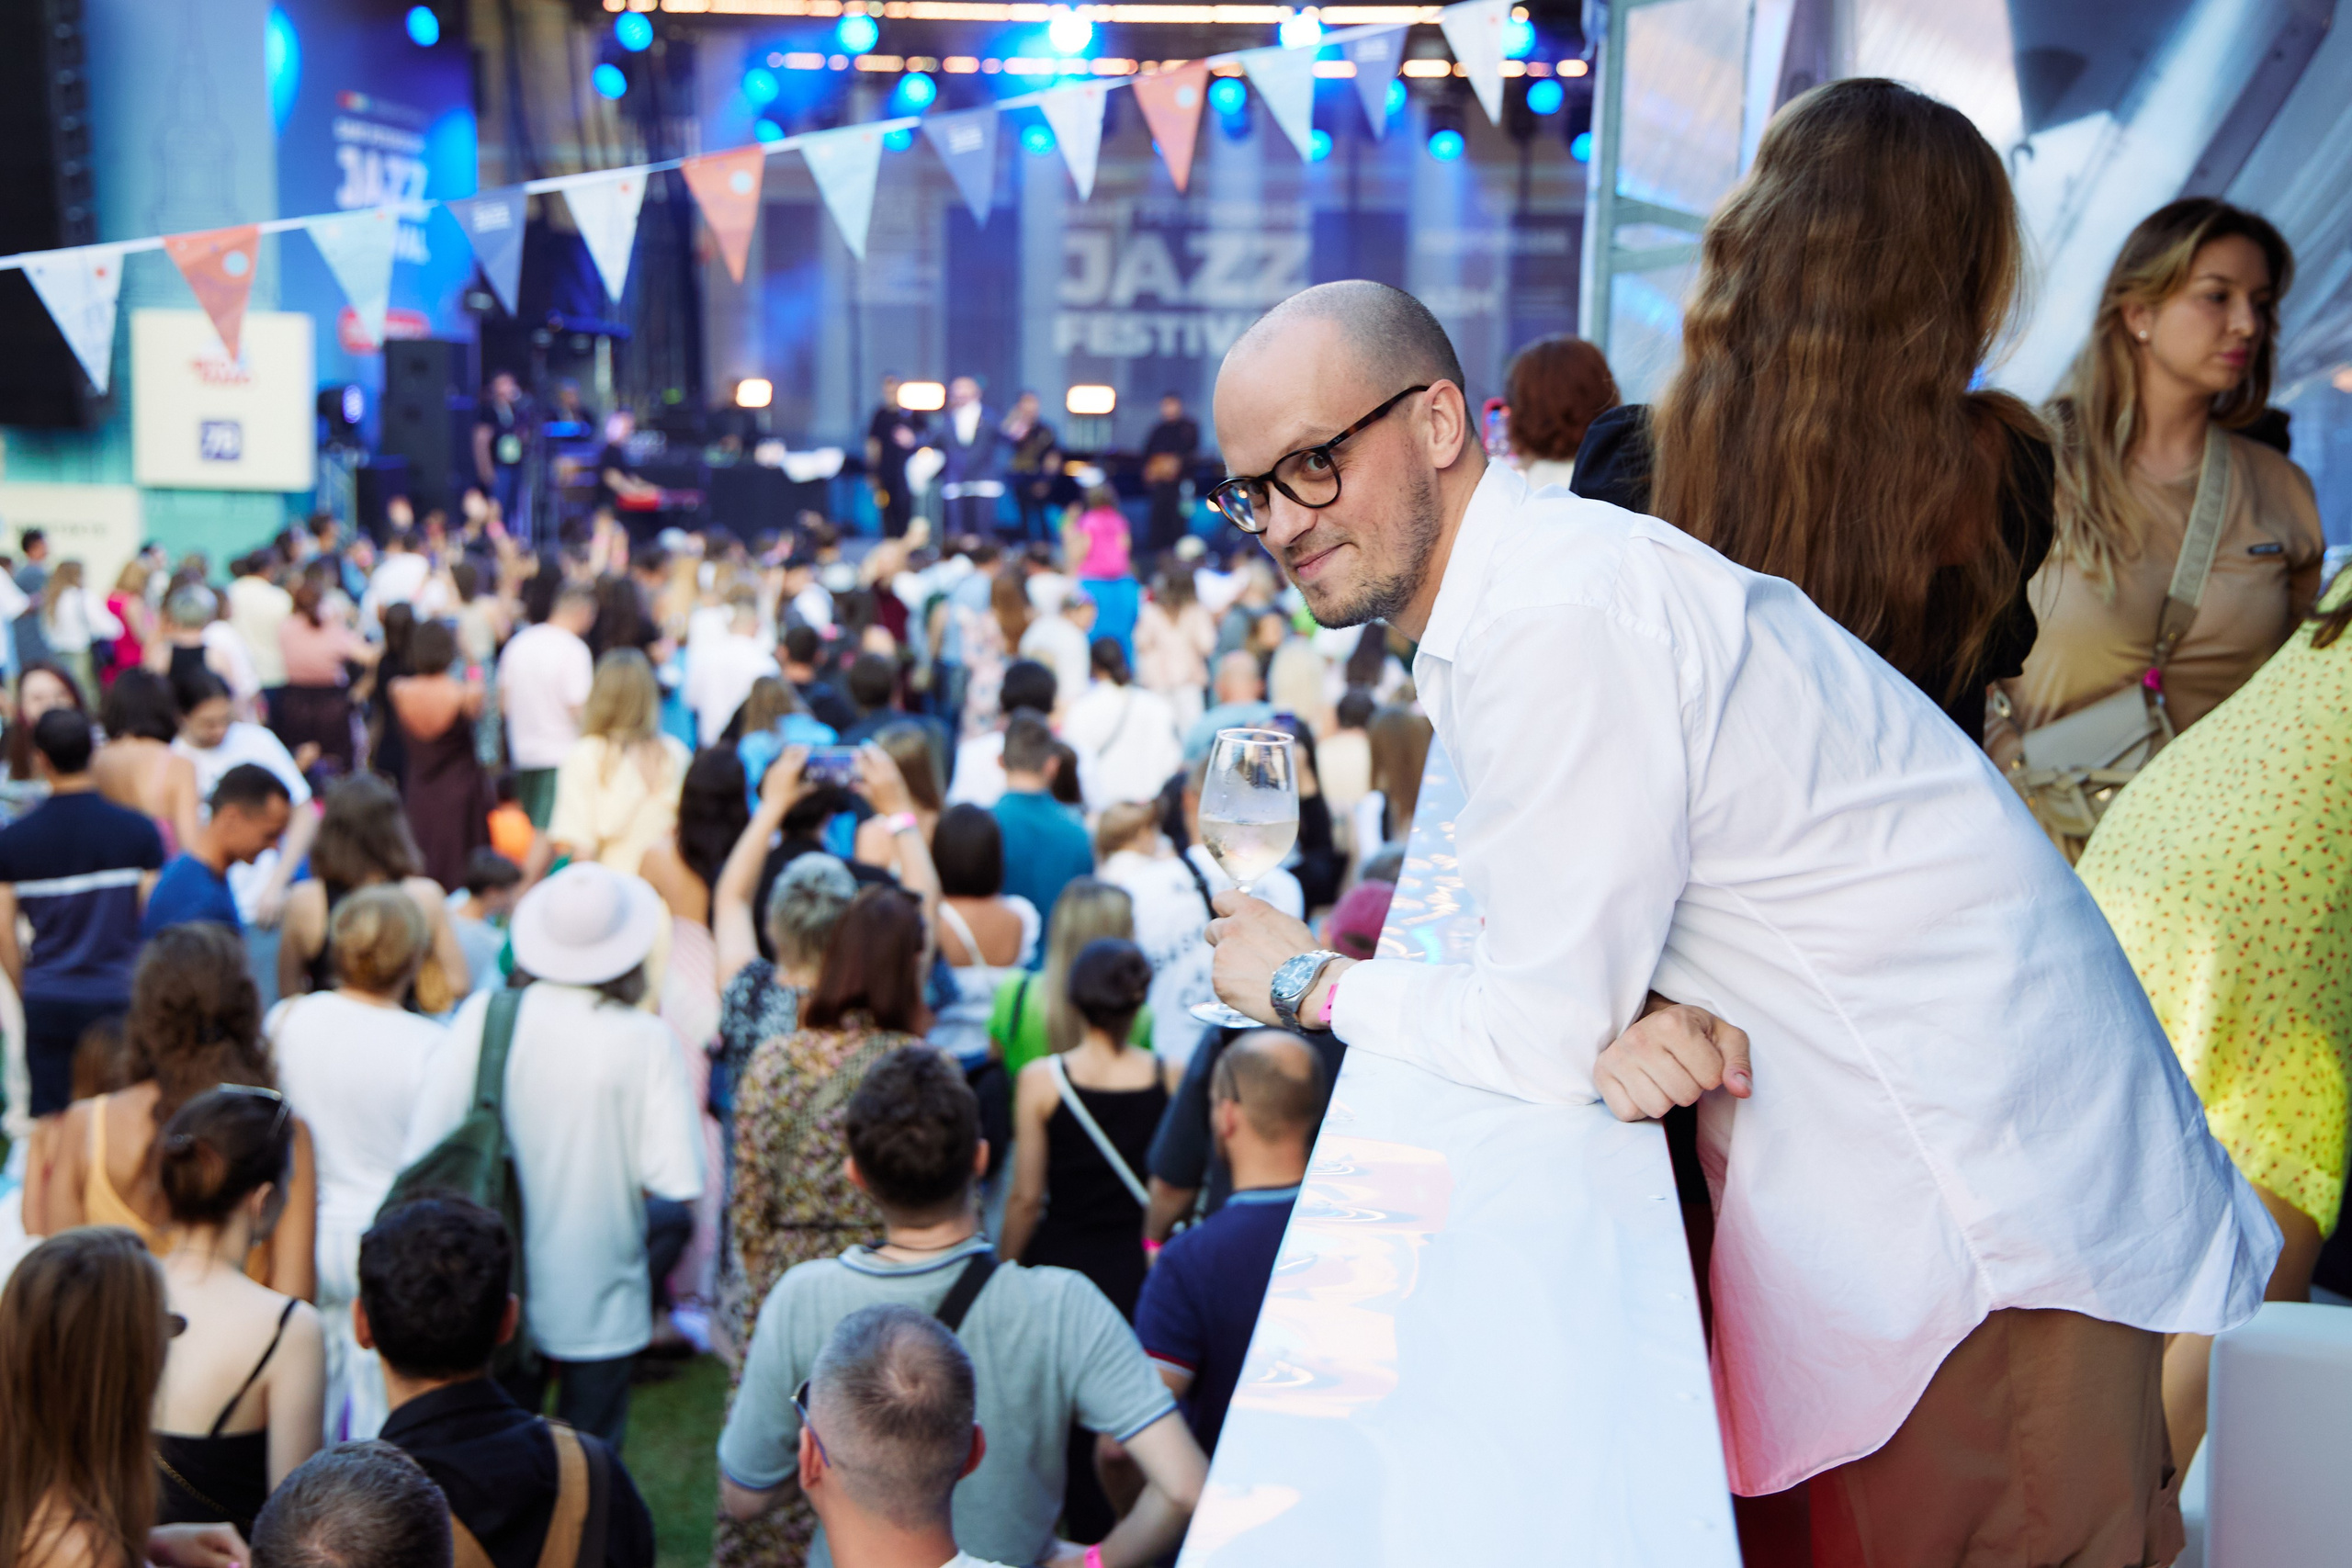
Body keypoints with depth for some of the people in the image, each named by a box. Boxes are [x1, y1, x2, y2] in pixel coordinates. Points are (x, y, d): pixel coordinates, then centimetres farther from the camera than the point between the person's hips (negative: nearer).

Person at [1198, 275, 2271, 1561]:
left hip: (1989, 1206, -9)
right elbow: (1584, 944, 13)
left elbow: (1544, 1038, -21)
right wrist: (1644, 1024, -11)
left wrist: (1313, 983, -3)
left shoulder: (1560, 615, -25)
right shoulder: (1484, 601, 7)